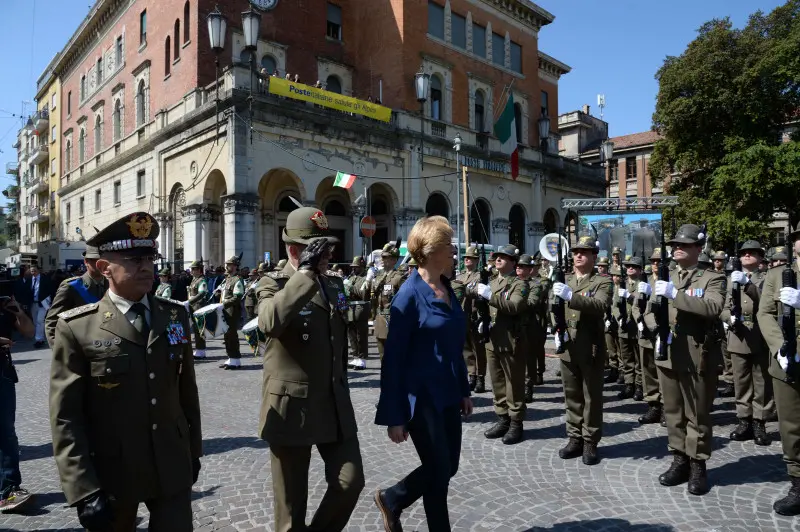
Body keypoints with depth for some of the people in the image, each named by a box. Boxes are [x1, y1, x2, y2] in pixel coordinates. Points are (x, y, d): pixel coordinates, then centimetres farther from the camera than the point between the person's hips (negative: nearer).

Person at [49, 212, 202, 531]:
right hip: (109, 476, -2)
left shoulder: (175, 316, 1)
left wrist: (194, 450, 10)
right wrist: (84, 490, -14)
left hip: (173, 469, 2)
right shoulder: (77, 328, -10)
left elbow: (187, 389, 6)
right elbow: (65, 418, -11)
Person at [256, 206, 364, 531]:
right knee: (292, 501, 9)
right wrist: (306, 272, -30)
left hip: (336, 405, 5)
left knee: (350, 482, 6)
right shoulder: (274, 284, -10)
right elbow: (269, 322, -34)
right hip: (292, 407, -5)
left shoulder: (335, 285, 9)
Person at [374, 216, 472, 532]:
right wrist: (394, 416, -16)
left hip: (447, 395, 8)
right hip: (422, 398, -8)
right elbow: (394, 358, -16)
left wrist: (464, 390, 15)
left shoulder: (447, 288, 6)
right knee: (439, 472, 6)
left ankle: (391, 500, 37)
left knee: (447, 468, 16)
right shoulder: (410, 294, -17)